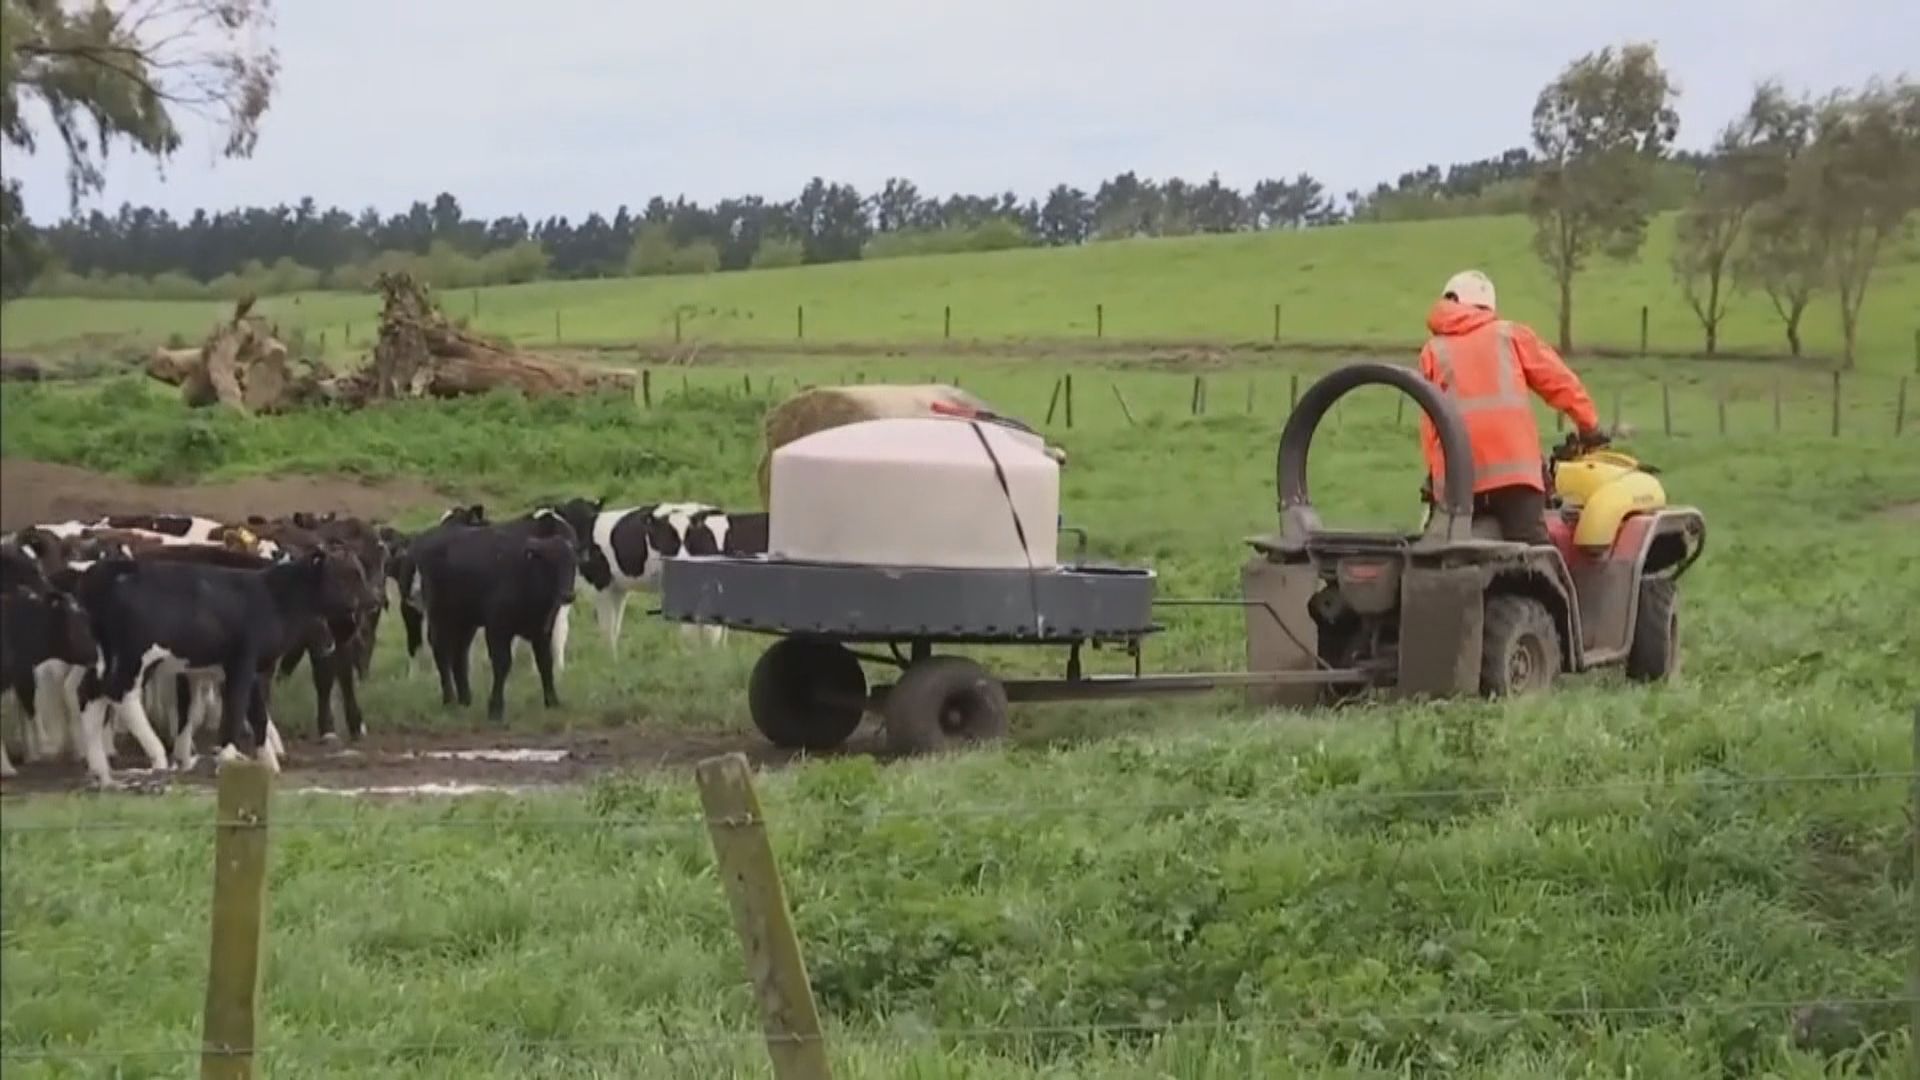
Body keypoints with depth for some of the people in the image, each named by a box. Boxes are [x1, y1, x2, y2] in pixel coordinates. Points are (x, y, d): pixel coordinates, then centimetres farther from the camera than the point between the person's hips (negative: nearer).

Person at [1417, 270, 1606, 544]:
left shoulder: (1433, 351, 21)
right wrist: (1588, 425, 22)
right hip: (1513, 463, -1)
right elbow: (1557, 379, 13)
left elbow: (1429, 421, 15)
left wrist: (1434, 470, 20)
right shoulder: (1509, 334, 18)